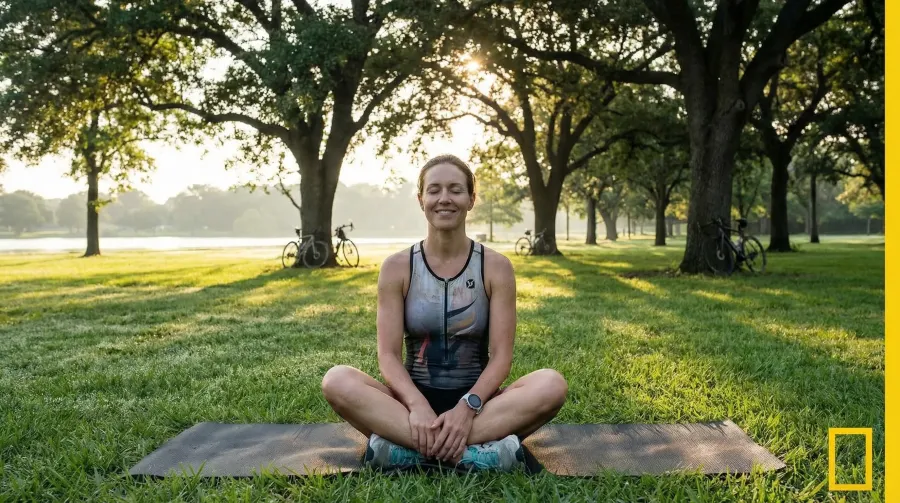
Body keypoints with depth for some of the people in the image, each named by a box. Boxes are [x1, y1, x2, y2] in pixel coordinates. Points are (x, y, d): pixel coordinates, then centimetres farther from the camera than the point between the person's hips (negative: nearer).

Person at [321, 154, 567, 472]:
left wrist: (468, 406, -25)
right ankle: (476, 452, -34)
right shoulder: (397, 267, 0)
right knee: (336, 381, -28)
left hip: (477, 401, 0)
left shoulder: (496, 267, -1)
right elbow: (389, 355, -7)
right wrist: (417, 405, -27)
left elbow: (501, 356, -7)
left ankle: (408, 448, -31)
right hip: (414, 399, 0)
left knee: (552, 385, -29)